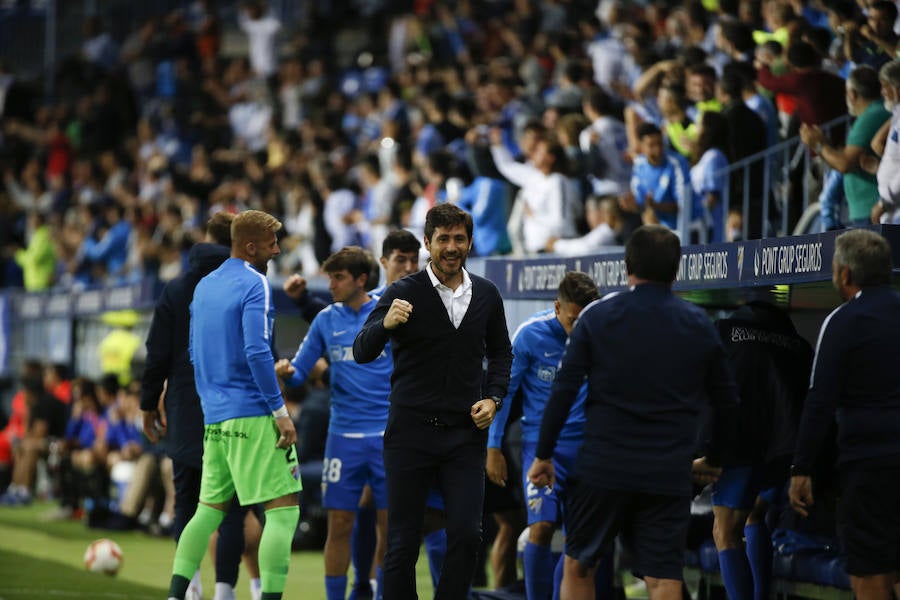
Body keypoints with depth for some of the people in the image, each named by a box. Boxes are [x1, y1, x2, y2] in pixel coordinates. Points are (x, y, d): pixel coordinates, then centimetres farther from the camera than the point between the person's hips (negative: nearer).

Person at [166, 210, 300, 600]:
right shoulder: (254, 285, -9)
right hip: (253, 416, -8)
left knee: (209, 509, 14)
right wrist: (280, 411, -16)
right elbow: (257, 351, -18)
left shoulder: (204, 286, 16)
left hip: (215, 418, 8)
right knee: (284, 510, -7)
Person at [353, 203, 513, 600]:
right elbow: (362, 352, -13)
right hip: (411, 431, -3)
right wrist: (386, 323, -33)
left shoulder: (486, 295, 6)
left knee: (466, 533, -6)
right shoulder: (404, 293, -6)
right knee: (403, 540, 0)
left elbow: (500, 352, 21)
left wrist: (493, 397, 4)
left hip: (465, 433, 3)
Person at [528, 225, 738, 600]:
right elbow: (725, 400, 12)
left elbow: (564, 390, -4)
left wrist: (543, 455, 4)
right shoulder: (700, 325, 5)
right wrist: (712, 459, 26)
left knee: (577, 568, 15)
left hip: (603, 467, -1)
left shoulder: (597, 316, -1)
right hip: (670, 477, 1)